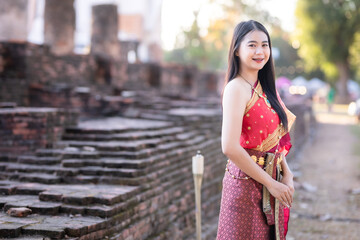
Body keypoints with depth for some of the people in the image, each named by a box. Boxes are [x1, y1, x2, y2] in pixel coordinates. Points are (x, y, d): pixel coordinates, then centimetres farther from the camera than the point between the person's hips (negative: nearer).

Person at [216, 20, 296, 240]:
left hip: (271, 182, 8)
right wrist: (270, 183, -16)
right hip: (246, 183, -8)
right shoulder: (237, 88, -15)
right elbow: (230, 147, -23)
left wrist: (287, 175, -1)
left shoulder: (264, 88, 10)